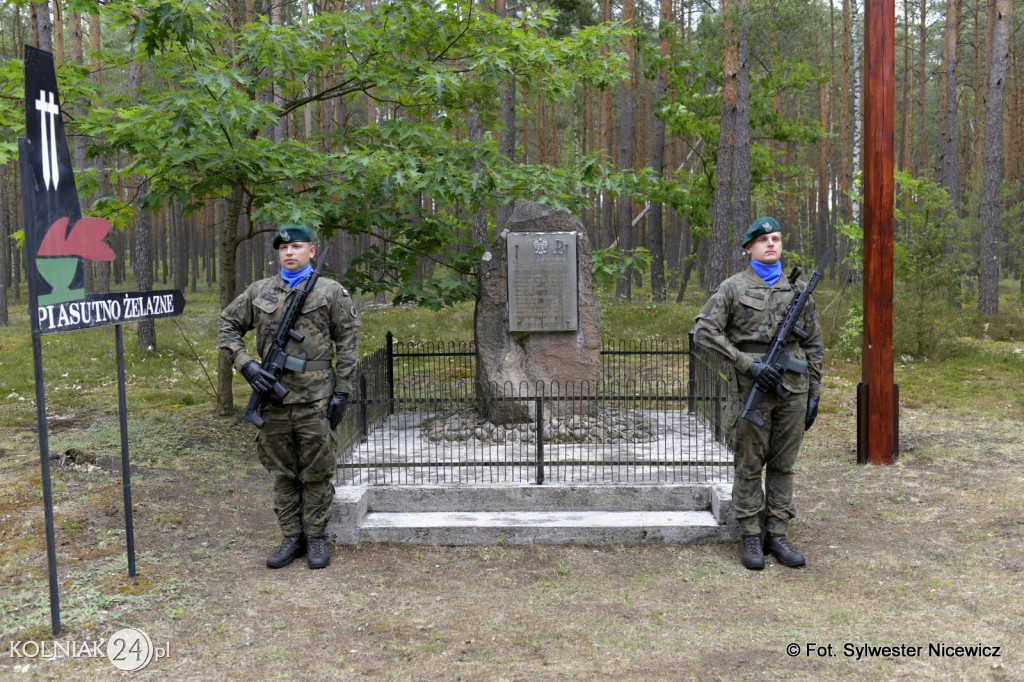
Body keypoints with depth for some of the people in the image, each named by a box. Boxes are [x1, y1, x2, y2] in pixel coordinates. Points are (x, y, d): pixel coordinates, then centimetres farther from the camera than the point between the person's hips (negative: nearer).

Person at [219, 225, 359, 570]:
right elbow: (228, 326, 16)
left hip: (315, 401, -3)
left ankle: (316, 538, 17)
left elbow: (347, 343, 0)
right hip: (273, 399, 3)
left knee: (317, 474, 4)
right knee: (283, 474, 11)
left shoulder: (331, 292, 1)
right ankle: (292, 538, 23)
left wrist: (342, 391, -5)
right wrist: (245, 363, -1)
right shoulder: (258, 291, 9)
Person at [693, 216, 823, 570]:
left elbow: (814, 345, 14)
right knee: (750, 466, 3)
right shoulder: (732, 287, 0)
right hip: (751, 389, -3)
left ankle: (777, 535, 18)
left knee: (783, 465, 9)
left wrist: (814, 393, 9)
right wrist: (747, 364, -14)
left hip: (793, 388, 3)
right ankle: (752, 537, 13)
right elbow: (704, 331, -8)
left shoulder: (799, 289, 11)